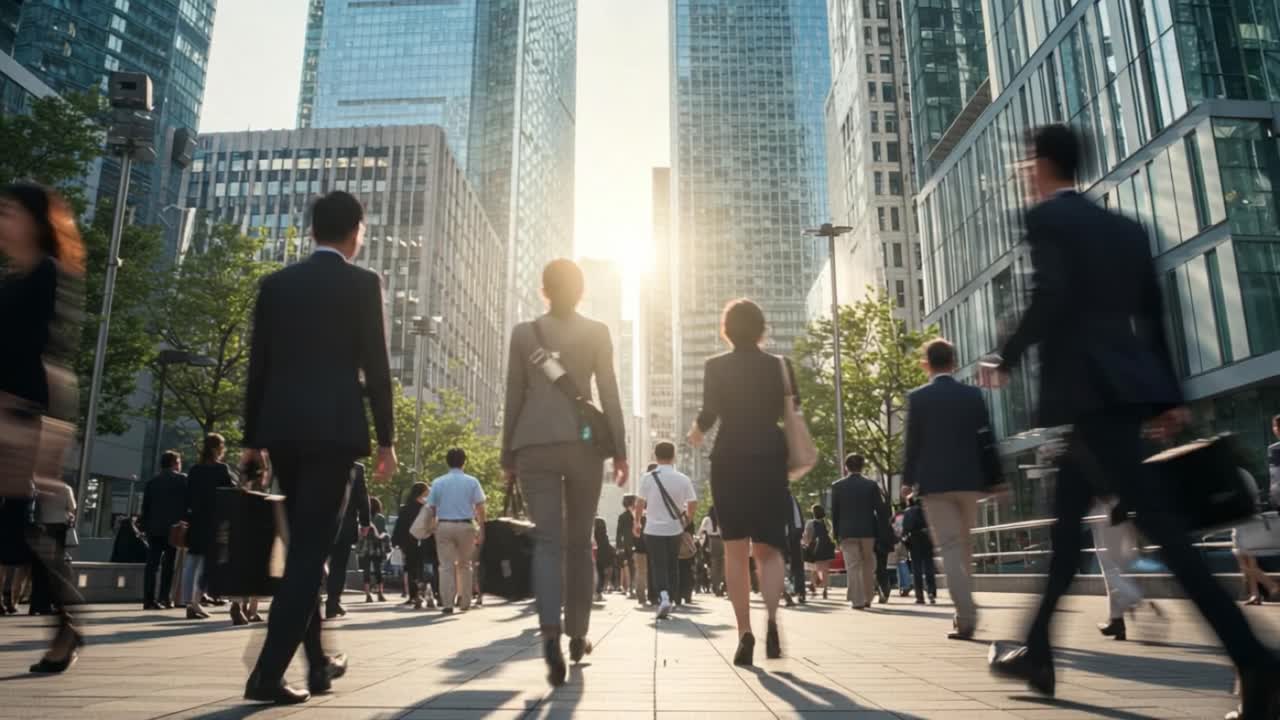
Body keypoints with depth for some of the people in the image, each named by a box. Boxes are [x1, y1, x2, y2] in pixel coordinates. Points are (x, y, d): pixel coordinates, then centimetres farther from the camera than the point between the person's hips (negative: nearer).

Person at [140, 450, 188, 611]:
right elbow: (187, 503, -4)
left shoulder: (152, 481, 11)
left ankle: (149, 599, -1)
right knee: (169, 564, 3)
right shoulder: (182, 480, -2)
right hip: (173, 528, -4)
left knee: (152, 564, 3)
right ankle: (164, 597, -2)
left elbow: (145, 506, 9)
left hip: (154, 528, 4)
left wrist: (146, 526, 13)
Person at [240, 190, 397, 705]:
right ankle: (268, 673, -5)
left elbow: (258, 365, 11)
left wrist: (251, 437, 16)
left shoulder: (275, 284, 11)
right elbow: (376, 367, -7)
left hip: (281, 429, 6)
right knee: (311, 550, -2)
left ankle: (318, 662, 26)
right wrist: (386, 438, -1)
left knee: (305, 545, 17)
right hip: (335, 428, -5)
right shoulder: (363, 283, -2)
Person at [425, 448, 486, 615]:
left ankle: (447, 604, -3)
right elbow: (480, 508, -2)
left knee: (446, 566, 2)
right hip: (466, 526, 0)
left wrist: (432, 527, 12)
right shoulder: (472, 482, 2)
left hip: (444, 526, 0)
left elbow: (431, 508, 1)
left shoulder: (438, 482, 3)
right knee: (464, 565, 14)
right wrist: (481, 530, 2)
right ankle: (464, 602, 18)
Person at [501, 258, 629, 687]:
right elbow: (609, 394, 1)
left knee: (547, 540, -3)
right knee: (579, 541, 11)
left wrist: (507, 456, 11)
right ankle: (578, 635, 20)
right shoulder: (597, 332, 6)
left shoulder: (523, 333, 8)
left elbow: (514, 398, 7)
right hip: (583, 443, 0)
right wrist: (620, 451, 4)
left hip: (534, 445, 0)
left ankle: (550, 634, -24)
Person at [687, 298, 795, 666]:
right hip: (770, 460, 1)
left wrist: (696, 433, 11)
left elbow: (708, 415, -9)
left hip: (730, 461, -1)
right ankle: (772, 618, -17)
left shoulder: (716, 366, -1)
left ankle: (744, 632, 1)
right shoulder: (780, 365, 4)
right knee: (768, 548, 7)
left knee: (735, 549, 7)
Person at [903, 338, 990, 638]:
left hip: (934, 482, -3)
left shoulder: (917, 397, -3)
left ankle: (966, 618, -10)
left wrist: (908, 480, 8)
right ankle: (964, 611, 21)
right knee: (964, 544, 17)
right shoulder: (973, 394, 4)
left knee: (949, 548, -2)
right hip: (969, 479, 3)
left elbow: (912, 443, -3)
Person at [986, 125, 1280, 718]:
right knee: (1066, 517, 14)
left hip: (1088, 389, -9)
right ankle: (1037, 651, 22)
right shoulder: (1126, 227, 20)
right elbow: (1153, 313, 16)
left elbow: (1051, 296, -17)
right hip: (1124, 385, 9)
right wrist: (1169, 395, 17)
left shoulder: (1046, 218, -3)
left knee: (1157, 522, -10)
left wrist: (1008, 358, -3)